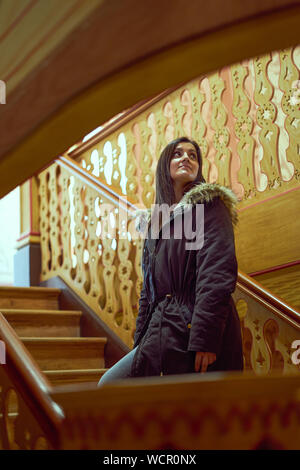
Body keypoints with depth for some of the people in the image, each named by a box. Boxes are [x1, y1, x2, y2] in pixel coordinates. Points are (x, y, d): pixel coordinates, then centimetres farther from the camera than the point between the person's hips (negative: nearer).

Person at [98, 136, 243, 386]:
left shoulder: (209, 204, 0)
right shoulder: (157, 218, 21)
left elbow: (217, 276, -13)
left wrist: (205, 338, -21)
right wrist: (141, 342, 16)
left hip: (195, 327, -7)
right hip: (162, 332, 7)